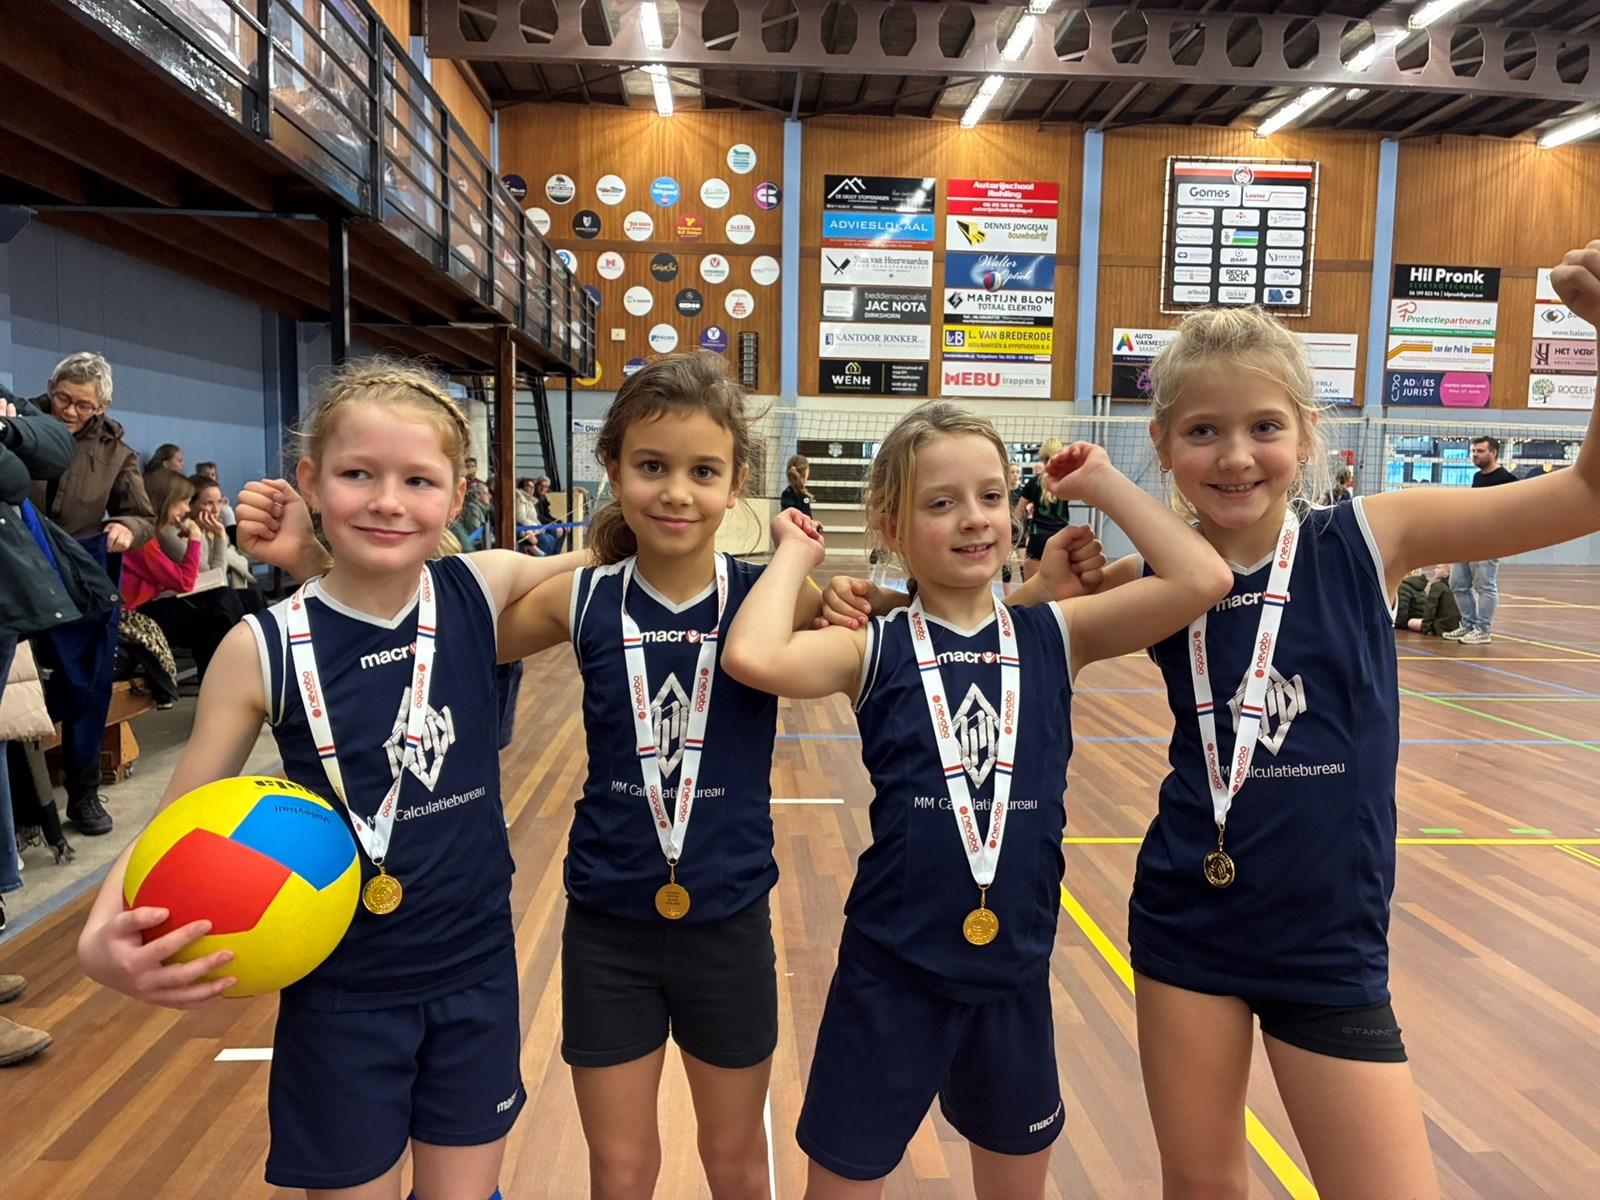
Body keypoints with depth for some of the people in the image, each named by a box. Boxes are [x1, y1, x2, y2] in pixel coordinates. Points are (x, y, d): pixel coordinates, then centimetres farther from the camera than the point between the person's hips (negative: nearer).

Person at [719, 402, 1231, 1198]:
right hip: (891, 969, -2)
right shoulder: (875, 651, -8)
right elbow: (754, 658, -27)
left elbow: (1202, 579, -13)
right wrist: (795, 554, -12)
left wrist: (1102, 484, -6)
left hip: (1014, 968, 3)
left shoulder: (1053, 637, -2)